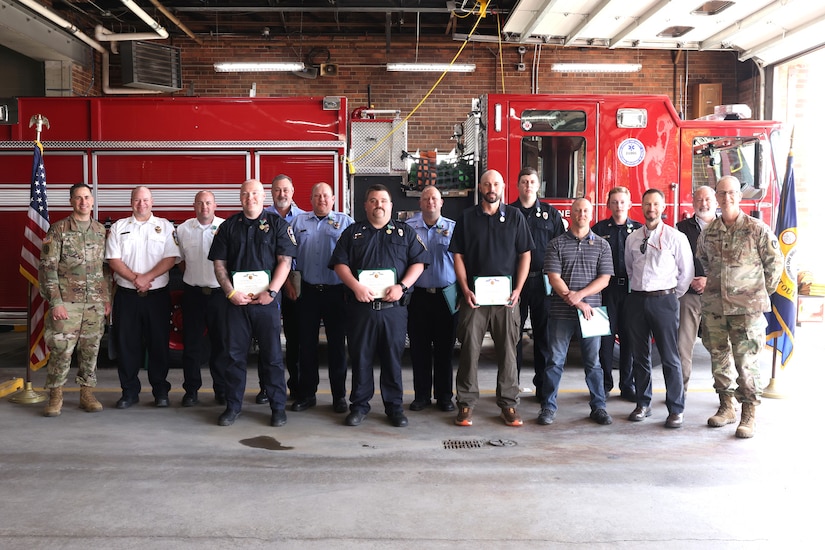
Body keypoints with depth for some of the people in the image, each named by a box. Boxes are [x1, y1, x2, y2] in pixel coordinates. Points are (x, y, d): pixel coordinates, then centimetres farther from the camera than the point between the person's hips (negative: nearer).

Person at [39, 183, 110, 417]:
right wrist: (55, 302, -11)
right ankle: (55, 396, 10)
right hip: (67, 302, -3)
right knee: (61, 349, -4)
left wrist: (107, 298, 8)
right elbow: (47, 267, -5)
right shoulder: (58, 229, -1)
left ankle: (86, 393, 19)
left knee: (91, 349, 7)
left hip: (95, 303, 4)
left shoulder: (101, 231, 11)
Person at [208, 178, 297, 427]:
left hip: (267, 300, -2)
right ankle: (233, 406, 17)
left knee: (272, 355, 2)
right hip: (236, 301, 2)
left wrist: (271, 292, -13)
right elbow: (219, 263, 7)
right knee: (235, 354, 6)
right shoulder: (228, 226, 10)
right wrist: (231, 293, -6)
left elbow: (285, 261, -3)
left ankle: (278, 407, 11)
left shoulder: (277, 224, 4)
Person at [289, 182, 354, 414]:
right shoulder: (298, 221, 11)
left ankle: (339, 395, 12)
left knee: (337, 343, 3)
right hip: (307, 291, 2)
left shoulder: (345, 222, 6)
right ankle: (306, 393, 17)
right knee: (307, 343, 7)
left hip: (336, 291, -2)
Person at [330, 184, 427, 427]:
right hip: (360, 306, 0)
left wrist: (402, 286, -10)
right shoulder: (353, 232, 11)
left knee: (393, 357, 5)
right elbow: (340, 263, 4)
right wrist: (356, 286, -12)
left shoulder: (405, 232, 11)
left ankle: (395, 407, 15)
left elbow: (418, 262, 4)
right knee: (360, 357, 6)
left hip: (394, 307, 0)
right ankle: (359, 405, 16)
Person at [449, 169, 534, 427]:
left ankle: (508, 403, 13)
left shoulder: (515, 216, 7)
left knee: (507, 350, 4)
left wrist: (518, 289, -5)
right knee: (469, 348, 0)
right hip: (474, 294, 0)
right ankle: (466, 402, 8)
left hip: (506, 295, 0)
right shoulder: (466, 217, 7)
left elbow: (525, 254, 6)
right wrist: (465, 289, -6)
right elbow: (458, 255, 5)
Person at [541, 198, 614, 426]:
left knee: (593, 362, 8)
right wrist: (576, 303, -12)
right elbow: (554, 278, -5)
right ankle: (548, 407, 12)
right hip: (561, 312, -1)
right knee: (555, 360, 3)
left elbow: (604, 279, 0)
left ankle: (598, 407, 18)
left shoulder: (602, 245, 7)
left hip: (591, 310, 1)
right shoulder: (556, 244, 3)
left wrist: (579, 295, -14)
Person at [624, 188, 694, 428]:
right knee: (639, 355, 10)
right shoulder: (632, 238, 10)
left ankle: (676, 409, 5)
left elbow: (686, 272, 1)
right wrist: (639, 289, 15)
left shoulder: (676, 237, -2)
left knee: (669, 357, -3)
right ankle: (643, 404, 21)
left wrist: (672, 296, 4)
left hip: (663, 300, -4)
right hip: (637, 299, 4)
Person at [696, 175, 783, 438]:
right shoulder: (708, 232, 7)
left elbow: (775, 262, 2)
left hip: (747, 308, -4)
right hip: (713, 306, 4)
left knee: (746, 361, -3)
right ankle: (726, 407, 24)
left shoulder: (757, 229, -5)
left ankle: (749, 414, 7)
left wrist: (762, 293, 5)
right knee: (719, 358, 11)